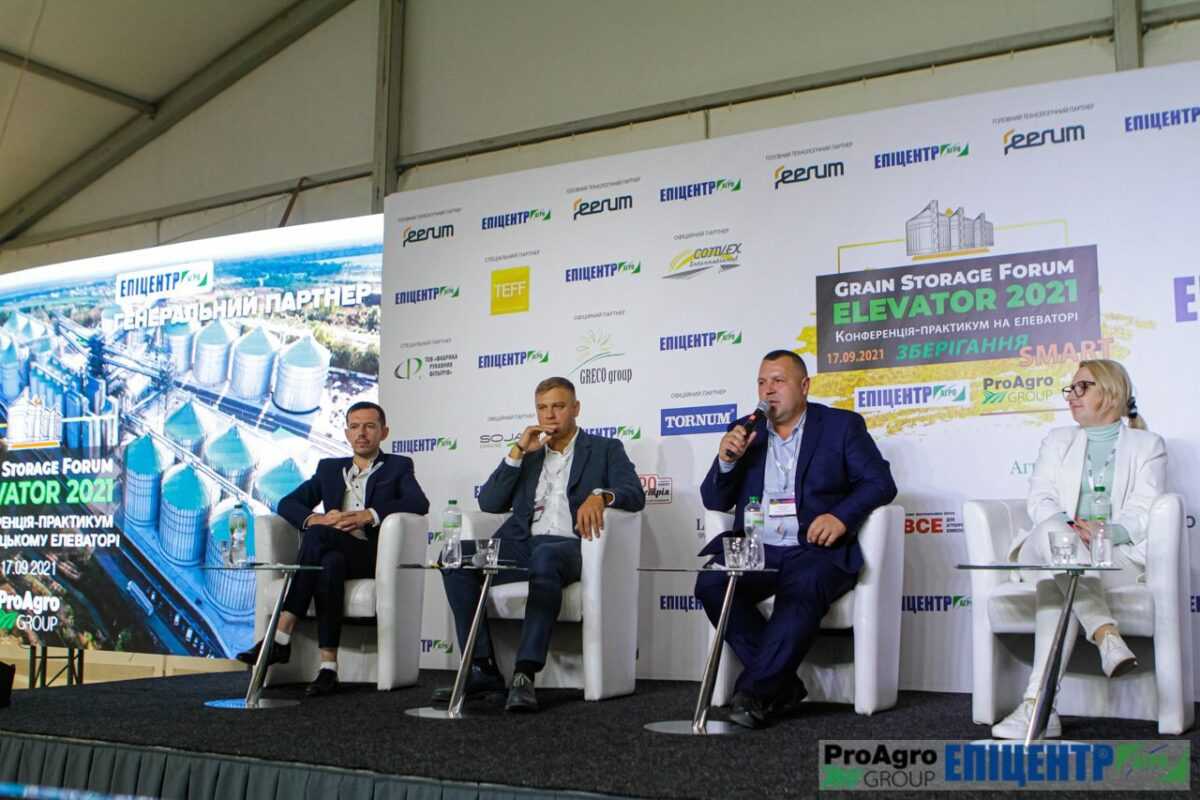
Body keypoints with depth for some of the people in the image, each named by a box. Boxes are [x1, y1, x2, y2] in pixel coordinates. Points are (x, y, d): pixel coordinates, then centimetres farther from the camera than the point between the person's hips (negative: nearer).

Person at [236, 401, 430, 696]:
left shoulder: (398, 467, 13)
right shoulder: (329, 468, 24)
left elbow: (419, 503, -7)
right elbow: (287, 504, 15)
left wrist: (369, 515, -19)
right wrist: (315, 519, -8)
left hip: (374, 556, -3)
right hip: (335, 553, 3)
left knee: (318, 536, -31)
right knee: (330, 564, -34)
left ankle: (281, 637, -31)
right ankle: (328, 668, -38)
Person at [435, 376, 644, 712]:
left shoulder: (605, 449, 15)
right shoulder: (526, 454, 25)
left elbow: (635, 494, -2)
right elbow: (488, 503, 14)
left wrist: (600, 495, -24)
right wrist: (517, 452, 4)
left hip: (569, 545, -4)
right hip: (521, 545, 4)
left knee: (544, 557, -40)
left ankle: (525, 675, -40)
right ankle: (483, 669, -21)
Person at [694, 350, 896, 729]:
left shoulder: (842, 425, 9)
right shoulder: (745, 432, 16)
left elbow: (880, 482, 0)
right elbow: (714, 501, 15)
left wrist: (841, 516, -18)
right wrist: (726, 460, -5)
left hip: (815, 549, -3)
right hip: (755, 551, 3)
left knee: (803, 589, -35)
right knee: (710, 582, -25)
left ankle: (754, 691, -27)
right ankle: (782, 685, -17)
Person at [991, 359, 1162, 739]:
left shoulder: (1148, 444, 18)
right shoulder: (1058, 440, 28)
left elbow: (1144, 511, 1)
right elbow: (1040, 499, 9)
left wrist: (1108, 532, -23)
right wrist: (1067, 527, -15)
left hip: (1118, 556, -2)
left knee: (1056, 585, -37)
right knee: (1051, 532, -38)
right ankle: (1105, 633, -50)